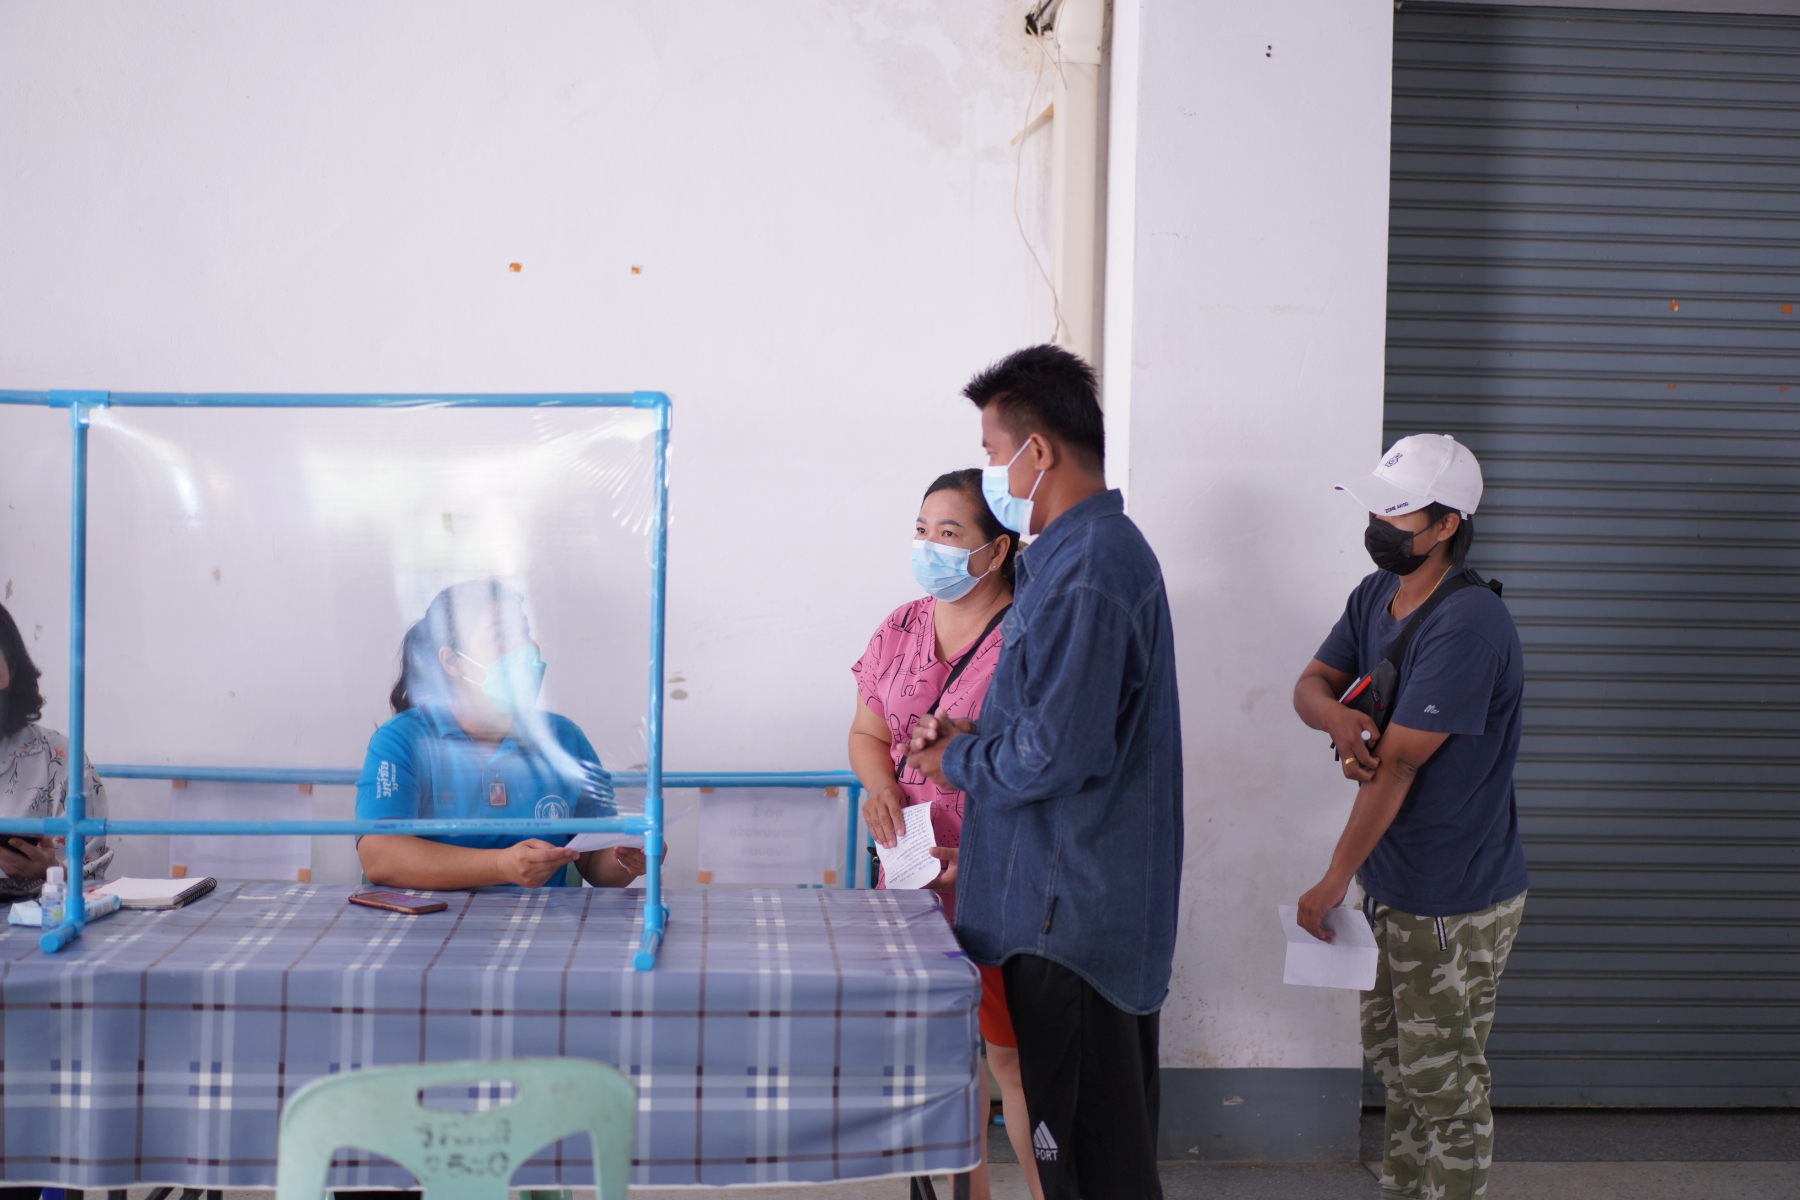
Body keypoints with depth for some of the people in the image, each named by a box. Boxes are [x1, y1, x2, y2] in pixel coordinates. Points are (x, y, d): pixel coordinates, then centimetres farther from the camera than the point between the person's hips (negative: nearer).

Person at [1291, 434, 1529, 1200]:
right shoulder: (1376, 595, 3)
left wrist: (1333, 883, -20)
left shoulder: (1468, 625, -26)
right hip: (1391, 884, 9)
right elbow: (1311, 683, 5)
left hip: (1456, 901, -9)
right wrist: (1336, 715, -21)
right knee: (1390, 1054, 23)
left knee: (1442, 1084, 5)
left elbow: (1396, 765, -24)